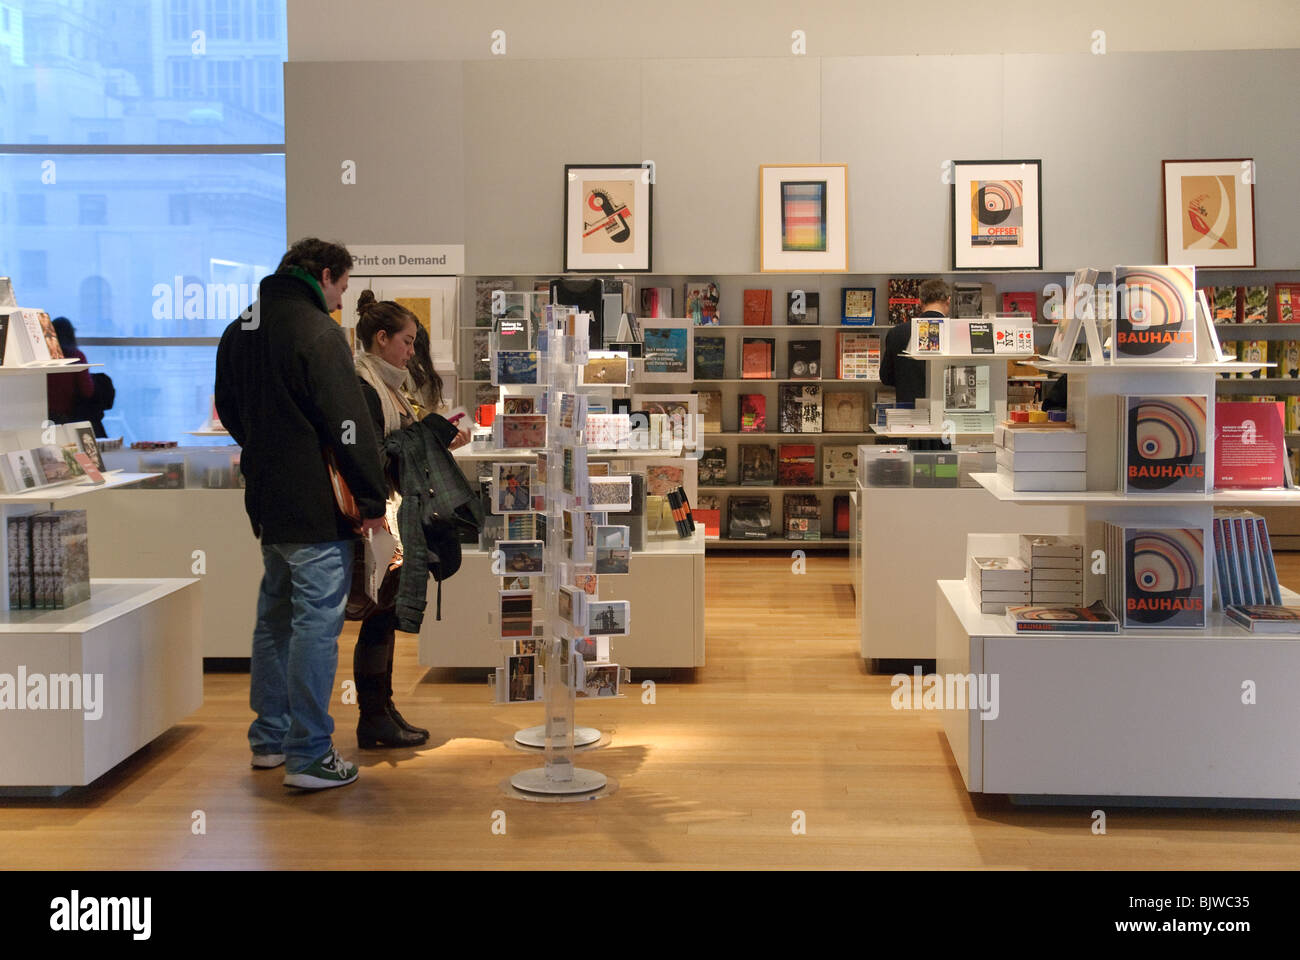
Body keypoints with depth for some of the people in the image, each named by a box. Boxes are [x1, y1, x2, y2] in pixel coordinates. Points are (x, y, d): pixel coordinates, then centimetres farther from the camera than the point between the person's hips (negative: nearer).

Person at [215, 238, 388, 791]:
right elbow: (349, 425, -18)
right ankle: (308, 755, -1)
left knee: (275, 617, 18)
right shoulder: (317, 332, -15)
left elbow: (229, 411, 23)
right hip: (316, 509, -9)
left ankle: (269, 738, 27)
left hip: (267, 504, 9)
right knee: (316, 624, -4)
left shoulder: (238, 331, 12)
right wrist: (372, 500, -13)